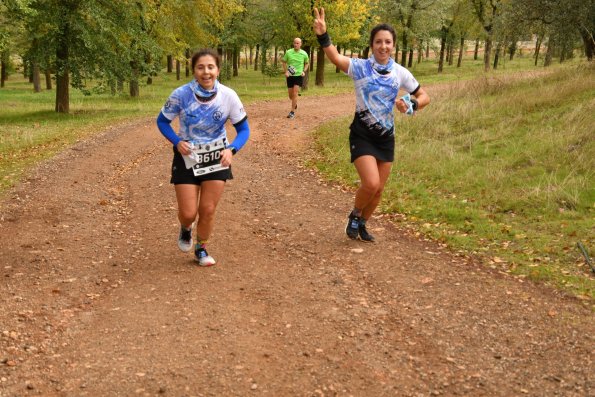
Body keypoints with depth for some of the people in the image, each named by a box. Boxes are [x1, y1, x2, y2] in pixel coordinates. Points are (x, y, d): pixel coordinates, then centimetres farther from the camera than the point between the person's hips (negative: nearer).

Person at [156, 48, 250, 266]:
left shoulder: (228, 96, -16)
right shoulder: (181, 94, -18)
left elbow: (243, 129, -5)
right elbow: (162, 121, -3)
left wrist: (231, 149, -24)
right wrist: (177, 141, -21)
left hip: (216, 158, 1)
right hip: (187, 158, -1)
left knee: (208, 210, 4)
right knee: (188, 213, -2)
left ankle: (201, 249, 30)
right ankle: (186, 229, 37)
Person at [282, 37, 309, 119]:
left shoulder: (304, 54, -5)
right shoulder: (288, 52, -6)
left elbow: (307, 63, 13)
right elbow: (284, 62, 7)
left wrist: (304, 71, -2)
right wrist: (285, 71, -6)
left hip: (299, 76, -2)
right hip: (290, 76, 2)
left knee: (295, 94, -12)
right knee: (290, 95, 9)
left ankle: (292, 112, -7)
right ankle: (295, 104, 42)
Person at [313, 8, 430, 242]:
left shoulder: (401, 73, -1)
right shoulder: (360, 67, -12)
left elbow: (424, 96, 9)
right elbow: (335, 58, -31)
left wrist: (411, 105, -14)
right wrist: (322, 35, -49)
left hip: (386, 137, 4)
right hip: (362, 135, -4)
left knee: (379, 189, 9)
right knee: (371, 184, -19)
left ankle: (362, 224, 35)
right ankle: (354, 216, 13)